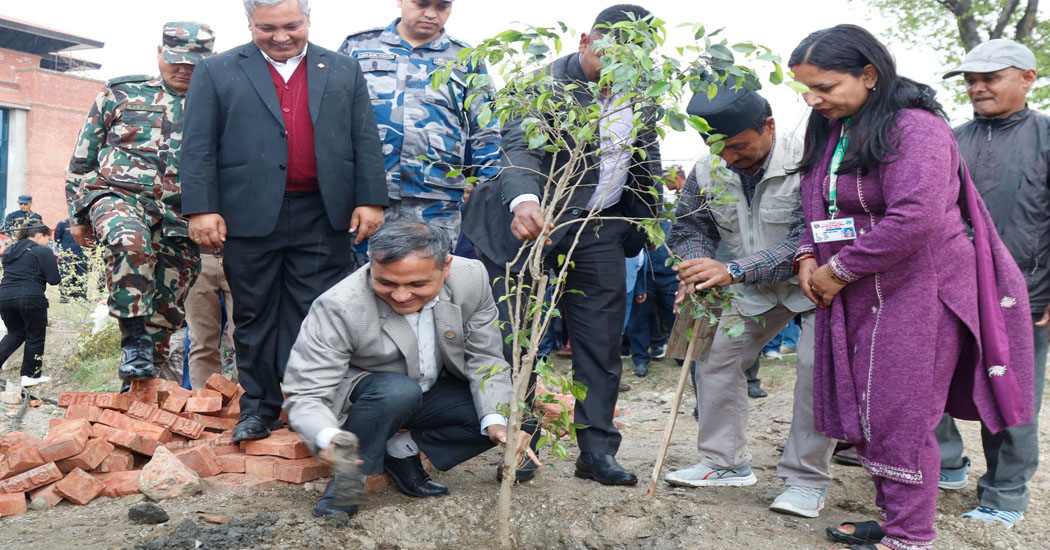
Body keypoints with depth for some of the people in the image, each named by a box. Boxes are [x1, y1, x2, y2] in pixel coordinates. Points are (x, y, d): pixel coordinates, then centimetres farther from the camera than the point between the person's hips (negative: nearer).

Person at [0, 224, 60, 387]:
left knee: (15, 333, 22)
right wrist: (54, 265, 11)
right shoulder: (43, 251, -4)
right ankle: (31, 376, 15)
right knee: (35, 337, 9)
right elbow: (54, 280, -8)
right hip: (30, 298, -6)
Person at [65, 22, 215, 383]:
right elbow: (83, 158, 13)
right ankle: (135, 340, -27)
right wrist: (79, 214, 11)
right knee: (130, 240, -37)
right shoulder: (121, 94, 10)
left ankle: (146, 375, 25)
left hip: (179, 217, 2)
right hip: (119, 196, -2)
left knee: (166, 308, 4)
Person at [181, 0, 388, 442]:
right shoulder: (216, 72, 8)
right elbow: (198, 147, 2)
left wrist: (370, 201, -1)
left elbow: (366, 142, 9)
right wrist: (201, 208, -7)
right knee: (254, 318, 8)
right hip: (249, 218, 0)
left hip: (323, 218, 1)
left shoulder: (344, 71, 13)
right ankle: (258, 408, 19)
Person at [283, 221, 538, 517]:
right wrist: (330, 438, -51)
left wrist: (497, 421, -24)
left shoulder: (472, 278, -19)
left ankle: (401, 450, -5)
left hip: (431, 391, 5)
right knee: (399, 391, -38)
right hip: (358, 397, -4)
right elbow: (305, 394, -29)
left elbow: (485, 358, -8)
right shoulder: (338, 307, -30)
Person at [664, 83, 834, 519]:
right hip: (754, 286, 6)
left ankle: (807, 479, -5)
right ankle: (725, 463, 13)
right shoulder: (707, 170, -10)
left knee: (818, 366, -20)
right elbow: (688, 229, 0)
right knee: (714, 353, 1)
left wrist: (732, 271, -44)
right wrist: (697, 274, -23)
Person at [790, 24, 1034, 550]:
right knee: (864, 411, 12)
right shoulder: (830, 131, 12)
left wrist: (839, 270, -19)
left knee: (898, 418, -3)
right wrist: (808, 256, 2)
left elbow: (914, 218, -27)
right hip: (857, 299, 8)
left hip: (916, 294, -8)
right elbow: (818, 207, 22)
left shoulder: (915, 128, -16)